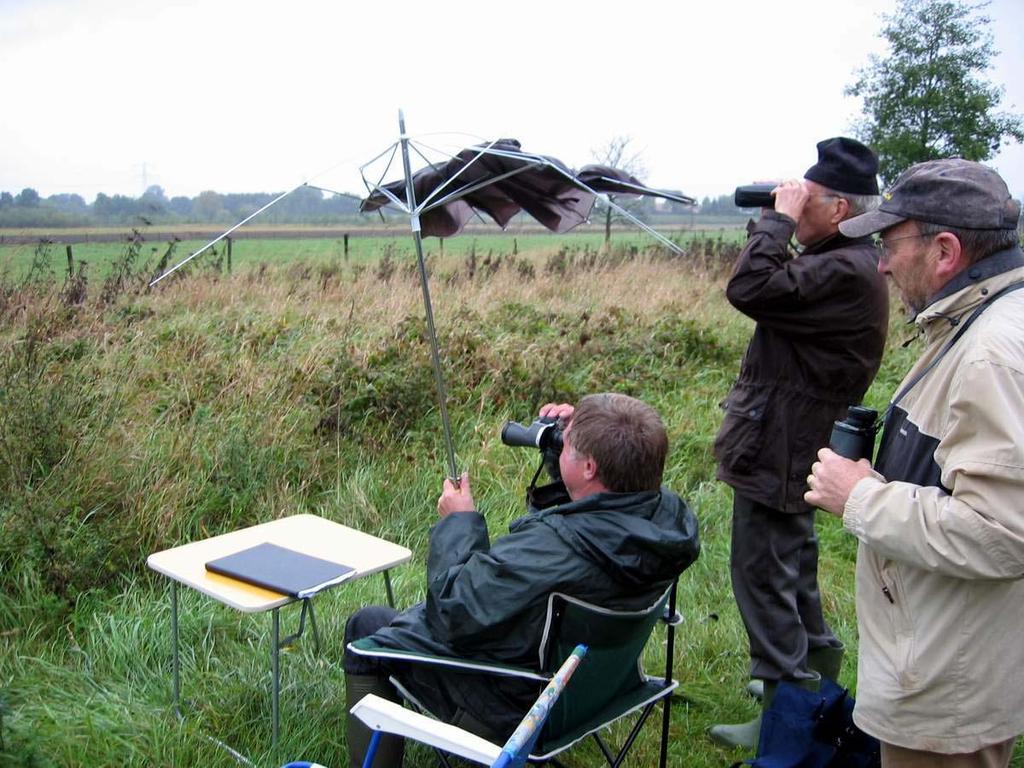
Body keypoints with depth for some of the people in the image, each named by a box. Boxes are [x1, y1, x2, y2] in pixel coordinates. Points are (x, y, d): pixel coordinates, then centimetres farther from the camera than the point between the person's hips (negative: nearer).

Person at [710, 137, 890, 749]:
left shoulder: (846, 272, -23)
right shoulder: (842, 264, 11)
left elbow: (750, 289, -28)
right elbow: (781, 290, 15)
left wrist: (779, 218, -20)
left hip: (780, 452, -11)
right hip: (790, 447, 11)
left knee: (762, 572, -2)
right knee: (791, 566, 25)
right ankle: (818, 662, 44)